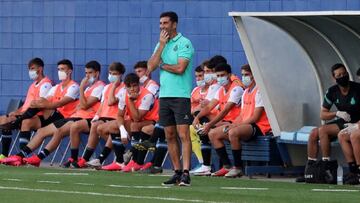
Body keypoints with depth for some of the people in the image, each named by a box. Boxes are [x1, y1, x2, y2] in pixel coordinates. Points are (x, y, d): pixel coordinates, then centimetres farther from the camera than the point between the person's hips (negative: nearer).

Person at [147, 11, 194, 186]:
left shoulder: (184, 43, -5)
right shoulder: (161, 44, 15)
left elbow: (180, 68, -17)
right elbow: (150, 67, 3)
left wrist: (162, 65, -1)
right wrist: (162, 45, -2)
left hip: (181, 95, -7)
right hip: (164, 95, 7)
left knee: (183, 134, -11)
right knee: (170, 136, 7)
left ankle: (186, 173, -14)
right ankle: (177, 172, 12)